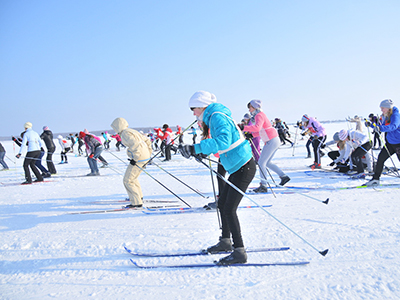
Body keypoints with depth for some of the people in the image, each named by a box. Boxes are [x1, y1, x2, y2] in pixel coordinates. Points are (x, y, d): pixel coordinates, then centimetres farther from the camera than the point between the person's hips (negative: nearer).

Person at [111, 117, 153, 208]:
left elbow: (135, 144, -26)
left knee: (127, 180, -4)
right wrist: (148, 153, 25)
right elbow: (147, 141, 23)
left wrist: (135, 159, -21)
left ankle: (137, 202, -4)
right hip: (145, 157, 10)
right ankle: (139, 196, 41)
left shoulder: (125, 134, -11)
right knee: (132, 178, 27)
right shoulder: (132, 131, 19)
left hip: (138, 159, -10)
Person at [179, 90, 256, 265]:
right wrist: (201, 152, 17)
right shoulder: (213, 117, 13)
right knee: (222, 204, 17)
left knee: (229, 210, -9)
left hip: (244, 168, -10)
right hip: (237, 168, 10)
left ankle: (239, 252, 0)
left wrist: (196, 149, -39)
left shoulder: (217, 117, -18)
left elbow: (223, 142, -35)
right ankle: (225, 242, 31)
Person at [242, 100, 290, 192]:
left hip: (271, 141, -10)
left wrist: (244, 128, -36)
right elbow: (261, 131, 18)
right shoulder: (259, 115, 17)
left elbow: (257, 127, -33)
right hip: (274, 141, 10)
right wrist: (251, 134, 7)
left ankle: (263, 186, -6)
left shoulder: (259, 115, -13)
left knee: (261, 163, -8)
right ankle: (284, 176, 27)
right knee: (267, 162, 20)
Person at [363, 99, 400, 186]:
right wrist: (371, 125, 5)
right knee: (380, 158, 1)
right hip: (390, 143, 8)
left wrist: (381, 128, -51)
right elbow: (382, 126, 19)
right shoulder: (386, 117, 6)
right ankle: (375, 179, 6)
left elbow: (393, 126, -37)